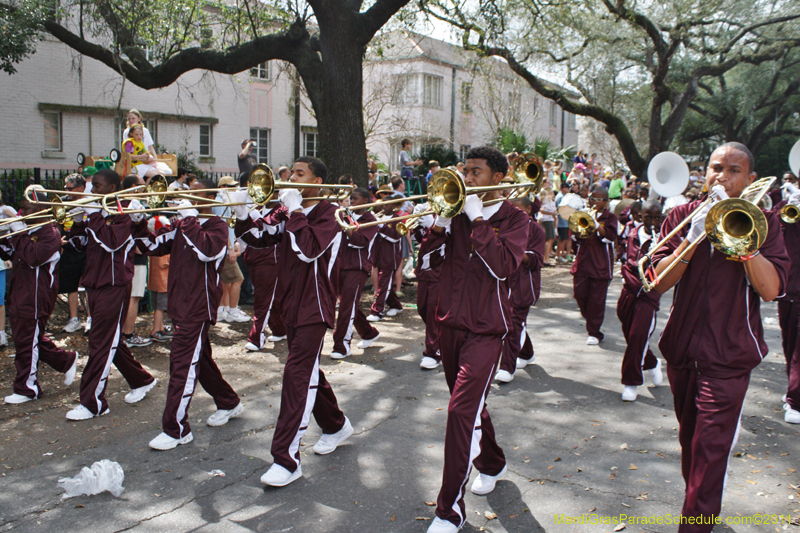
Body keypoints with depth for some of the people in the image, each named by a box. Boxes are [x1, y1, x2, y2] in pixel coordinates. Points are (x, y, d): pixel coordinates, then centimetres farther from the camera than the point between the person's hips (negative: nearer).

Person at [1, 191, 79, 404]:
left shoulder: (49, 233, -12)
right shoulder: (27, 230, 16)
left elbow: (34, 257, -28)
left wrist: (18, 233, -23)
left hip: (36, 296, -9)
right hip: (20, 296, 9)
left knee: (26, 342, -2)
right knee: (32, 340, 15)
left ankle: (26, 389, 9)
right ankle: (67, 361, 30)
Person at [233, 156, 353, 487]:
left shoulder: (328, 213, -9)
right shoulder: (288, 213, 13)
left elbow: (309, 249, -25)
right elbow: (259, 236, 4)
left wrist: (295, 211, -19)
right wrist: (242, 215, -13)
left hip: (314, 305, -8)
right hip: (291, 303, 8)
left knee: (298, 375, -11)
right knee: (308, 371, 18)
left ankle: (286, 459, -8)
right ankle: (336, 426, 38)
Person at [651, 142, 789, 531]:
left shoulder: (762, 222, -1)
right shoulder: (682, 217, 3)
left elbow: (770, 289, -16)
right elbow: (660, 283, -7)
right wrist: (693, 237, -19)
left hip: (727, 356, -3)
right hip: (681, 349, 4)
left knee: (711, 450, -8)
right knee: (690, 440, 20)